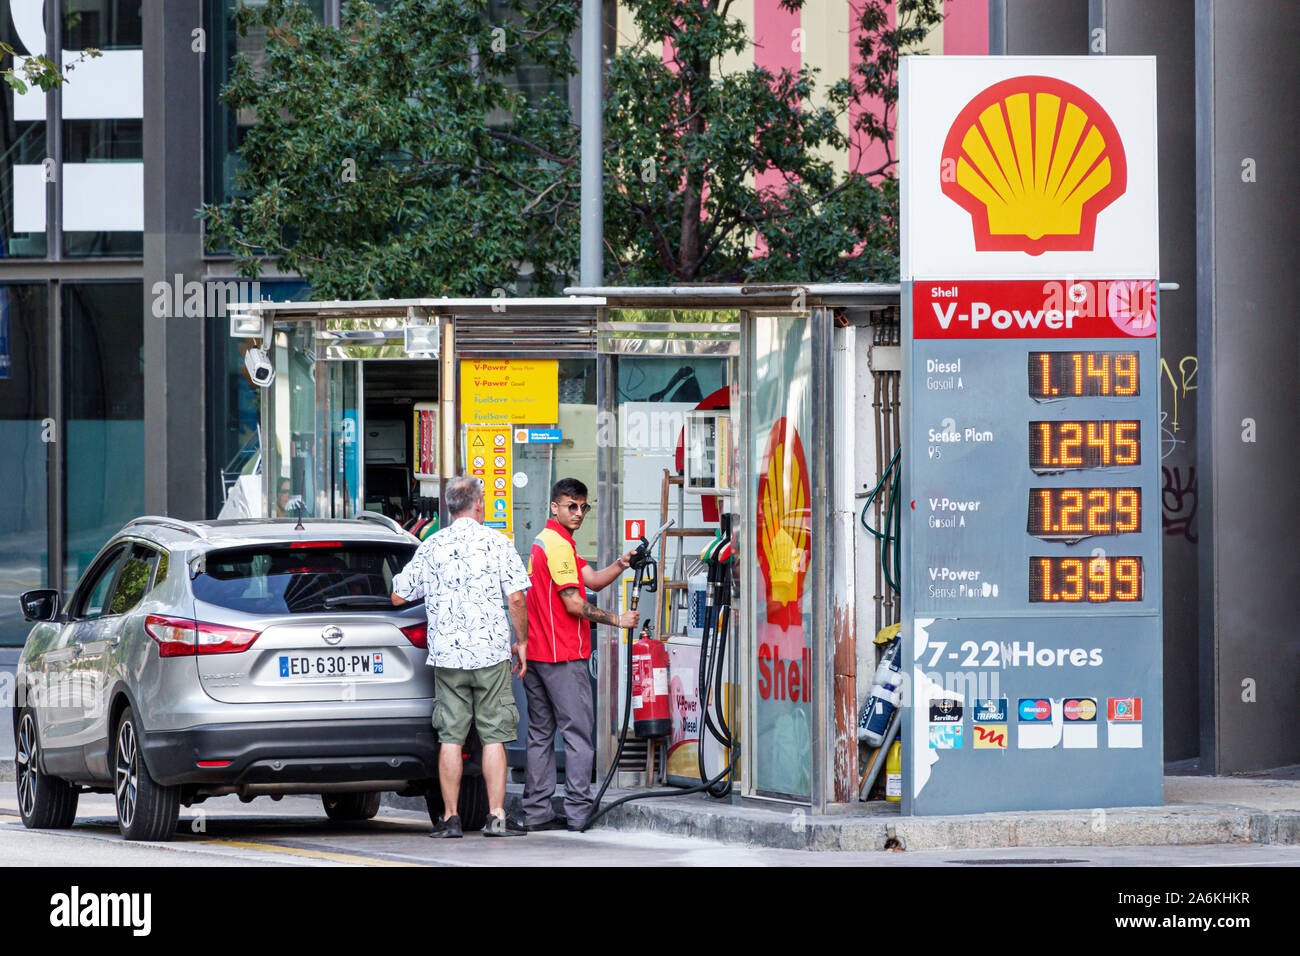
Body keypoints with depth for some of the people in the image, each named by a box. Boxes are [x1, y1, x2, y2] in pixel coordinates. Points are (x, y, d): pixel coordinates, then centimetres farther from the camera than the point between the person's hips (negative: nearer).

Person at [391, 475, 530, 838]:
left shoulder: (431, 547, 4)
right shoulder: (497, 543, -3)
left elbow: (398, 596, 10)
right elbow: (516, 597, -7)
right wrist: (521, 641, 5)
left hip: (447, 656, 2)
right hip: (491, 651, -2)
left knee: (451, 737, 4)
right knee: (494, 736, 1)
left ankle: (450, 818, 4)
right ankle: (497, 817, -2)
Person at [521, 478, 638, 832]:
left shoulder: (544, 541, 18)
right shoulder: (559, 545, -13)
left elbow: (593, 580, 12)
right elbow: (573, 604, -16)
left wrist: (622, 563, -5)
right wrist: (616, 620, -8)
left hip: (535, 653, 10)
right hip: (564, 656, -10)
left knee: (540, 733, 9)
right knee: (578, 733, -6)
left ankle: (536, 811, 9)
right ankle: (578, 812, -8)